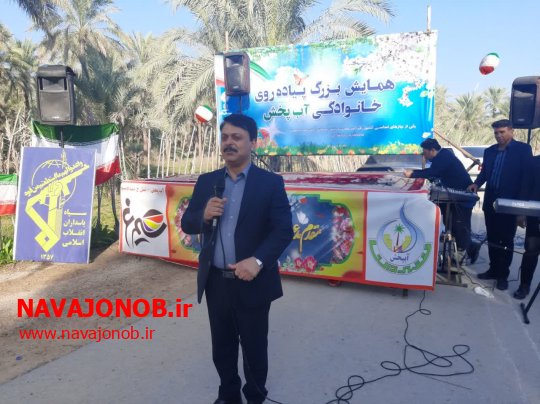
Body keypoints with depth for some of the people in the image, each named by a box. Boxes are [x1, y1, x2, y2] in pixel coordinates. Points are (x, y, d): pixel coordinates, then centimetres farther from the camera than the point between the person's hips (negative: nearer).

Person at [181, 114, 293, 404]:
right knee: (222, 347, 20)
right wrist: (204, 214, -16)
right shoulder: (206, 181, 5)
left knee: (254, 347, 15)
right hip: (215, 282, 4)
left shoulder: (271, 183, -7)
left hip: (252, 282, -3)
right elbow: (187, 224, 6)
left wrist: (257, 261, -25)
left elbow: (284, 230, -11)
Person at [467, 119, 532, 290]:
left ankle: (503, 275, 13)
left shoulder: (523, 149, -4)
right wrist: (477, 183, -4)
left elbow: (527, 176, -8)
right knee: (492, 239, 11)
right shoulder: (489, 151, 11)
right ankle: (494, 269, 23)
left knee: (506, 240, 3)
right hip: (490, 201, 5)